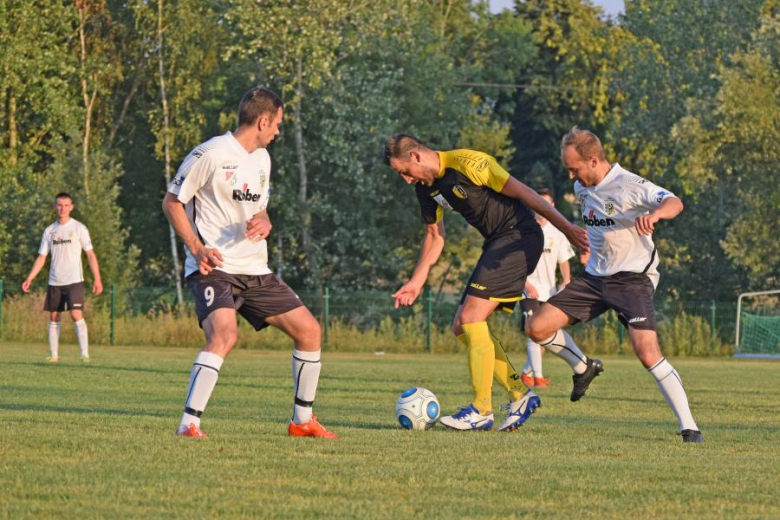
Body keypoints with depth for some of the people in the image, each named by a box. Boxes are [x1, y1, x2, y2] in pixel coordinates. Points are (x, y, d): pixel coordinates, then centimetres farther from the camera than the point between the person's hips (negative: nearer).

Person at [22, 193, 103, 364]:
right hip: (55, 282, 4)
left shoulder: (79, 228, -1)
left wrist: (97, 279, -10)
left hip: (74, 280, -4)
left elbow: (90, 255, -2)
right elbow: (41, 258, 12)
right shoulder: (49, 231, 10)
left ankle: (85, 354, -17)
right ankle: (54, 355, 10)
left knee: (76, 314, -16)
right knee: (54, 317, 5)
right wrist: (29, 278, 1)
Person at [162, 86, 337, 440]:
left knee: (308, 330, 6)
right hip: (214, 267, -8)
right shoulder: (210, 155, -10)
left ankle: (302, 420, 20)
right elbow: (172, 202, -5)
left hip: (254, 270, 8)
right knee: (225, 334, -32)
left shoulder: (262, 158, 15)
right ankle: (189, 424, -29)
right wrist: (197, 248, -16)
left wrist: (264, 222, 0)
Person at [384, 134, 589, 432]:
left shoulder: (466, 163, -18)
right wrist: (417, 281, 15)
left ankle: (481, 410, -14)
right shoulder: (426, 187, 9)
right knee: (461, 327, 5)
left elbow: (522, 192, -17)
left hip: (521, 236, -10)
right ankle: (520, 395, 10)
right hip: (497, 243, 10)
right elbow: (434, 235, 22)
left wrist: (566, 228, -18)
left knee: (472, 317, -17)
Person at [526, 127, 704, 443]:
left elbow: (674, 203, -34)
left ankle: (688, 427, -16)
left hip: (633, 278, -7)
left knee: (648, 354, -23)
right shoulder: (581, 187, 6)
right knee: (536, 328, -1)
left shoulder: (629, 186, -19)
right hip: (595, 276, 7)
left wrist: (654, 214, -54)